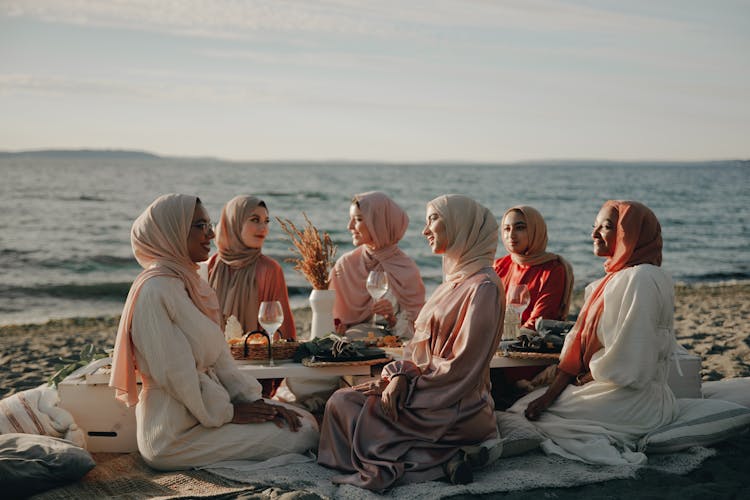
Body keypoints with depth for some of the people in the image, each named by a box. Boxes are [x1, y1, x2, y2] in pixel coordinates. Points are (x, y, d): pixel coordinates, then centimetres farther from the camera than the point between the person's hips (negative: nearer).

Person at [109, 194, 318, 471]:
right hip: (176, 432, -9)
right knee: (301, 435, -11)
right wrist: (228, 412, -12)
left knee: (306, 422, 3)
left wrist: (252, 399, 1)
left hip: (203, 411, 9)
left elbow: (220, 357, 12)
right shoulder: (156, 290, -19)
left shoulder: (189, 282, 12)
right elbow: (176, 374, -21)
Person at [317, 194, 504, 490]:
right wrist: (401, 376, -5)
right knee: (342, 400, -1)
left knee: (343, 405, -10)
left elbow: (463, 367, -19)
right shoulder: (454, 282, 15)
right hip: (427, 390, 9)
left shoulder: (484, 287, -15)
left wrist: (410, 387, -13)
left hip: (456, 407, -9)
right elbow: (420, 345, 14)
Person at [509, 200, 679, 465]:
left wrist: (585, 378, -5)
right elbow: (578, 342, 7)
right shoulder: (613, 279, 13)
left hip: (633, 400, -10)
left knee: (521, 413, -6)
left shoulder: (640, 279, -19)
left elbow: (626, 363, -23)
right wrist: (551, 393, -3)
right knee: (532, 401, 9)